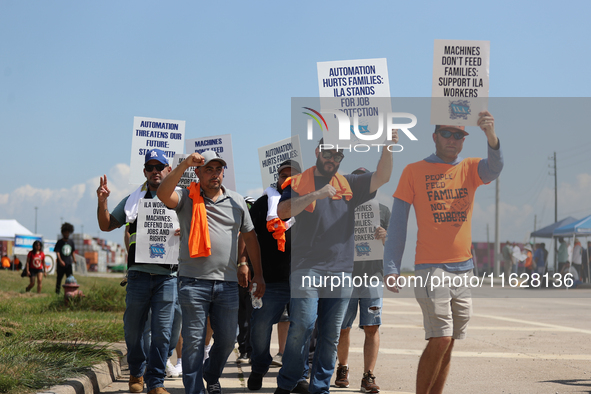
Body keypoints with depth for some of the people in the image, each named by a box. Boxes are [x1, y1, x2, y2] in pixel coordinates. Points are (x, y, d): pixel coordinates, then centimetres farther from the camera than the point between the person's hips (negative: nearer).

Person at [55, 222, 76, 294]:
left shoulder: (71, 242, 10)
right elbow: (57, 252, -12)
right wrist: (60, 260, -26)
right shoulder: (60, 242, -4)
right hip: (61, 264, -3)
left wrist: (73, 259, 10)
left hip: (68, 264, 3)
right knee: (59, 277, 3)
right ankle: (57, 291, 12)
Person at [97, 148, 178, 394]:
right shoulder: (134, 200, 14)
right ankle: (136, 372, 28)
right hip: (139, 274, 2)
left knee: (162, 332, -4)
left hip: (167, 275, -1)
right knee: (133, 329, 7)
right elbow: (107, 225, 17)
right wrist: (102, 202, 0)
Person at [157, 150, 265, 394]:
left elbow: (249, 237, 19)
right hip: (194, 282, -3)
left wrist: (258, 274, 17)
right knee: (194, 341, -2)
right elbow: (163, 194, -19)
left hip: (227, 283, 4)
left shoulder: (236, 201, 13)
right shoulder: (187, 199, 2)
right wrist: (183, 165, -25)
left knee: (227, 339, 11)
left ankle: (212, 374, 38)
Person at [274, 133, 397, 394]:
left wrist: (388, 149, -12)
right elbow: (282, 211, -10)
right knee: (302, 326, -14)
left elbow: (381, 177, 5)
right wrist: (316, 195, -20)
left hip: (341, 271, 4)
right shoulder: (299, 183, 5)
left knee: (331, 335, 5)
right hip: (307, 267, -4)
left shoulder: (349, 184, 15)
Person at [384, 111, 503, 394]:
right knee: (440, 340, -13)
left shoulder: (470, 169, 10)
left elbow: (493, 169, -14)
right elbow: (397, 222, 1)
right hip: (431, 267, -4)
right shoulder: (414, 171, 2)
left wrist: (491, 136, -35)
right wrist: (391, 268, -7)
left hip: (464, 267, 4)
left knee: (447, 344, 8)